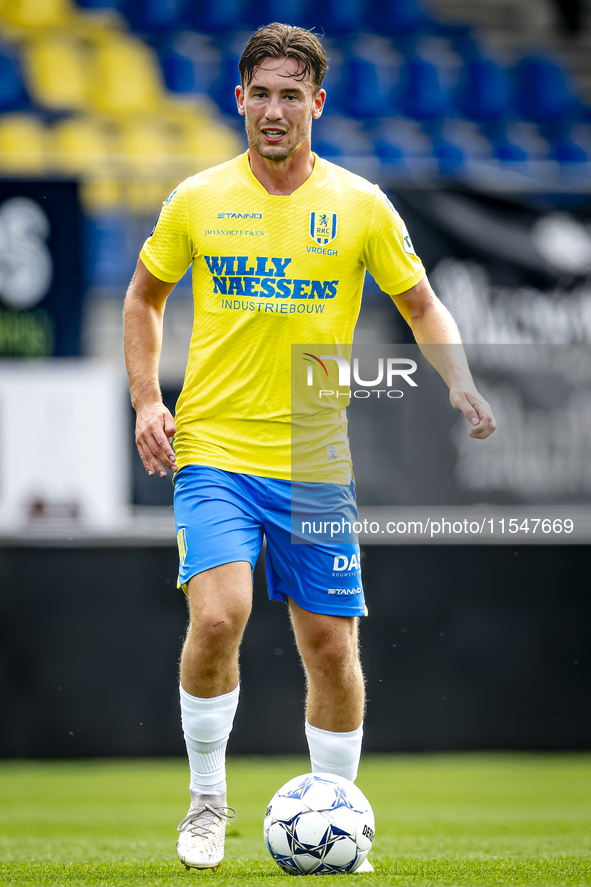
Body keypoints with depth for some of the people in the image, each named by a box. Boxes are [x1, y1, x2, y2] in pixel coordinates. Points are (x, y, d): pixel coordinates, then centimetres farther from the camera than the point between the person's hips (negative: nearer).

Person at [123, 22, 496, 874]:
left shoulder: (360, 204, 1)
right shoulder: (197, 199, 2)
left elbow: (423, 306, 10)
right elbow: (144, 297, 15)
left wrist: (460, 383, -9)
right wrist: (147, 400, 2)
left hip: (319, 464, 1)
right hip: (214, 450, -1)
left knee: (332, 647, 2)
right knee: (218, 615, -22)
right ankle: (207, 800, -2)